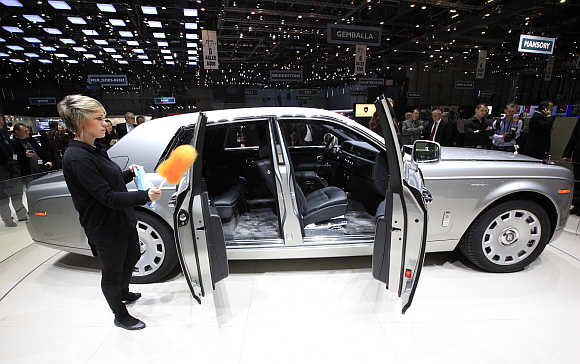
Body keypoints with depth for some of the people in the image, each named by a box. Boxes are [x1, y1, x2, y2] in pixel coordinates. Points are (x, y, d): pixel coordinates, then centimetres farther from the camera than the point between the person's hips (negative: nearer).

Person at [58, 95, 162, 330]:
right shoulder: (76, 158, -24)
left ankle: (123, 293, 54)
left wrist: (129, 173, 1)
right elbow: (107, 197, -29)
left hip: (123, 221, 9)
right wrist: (145, 196, -35)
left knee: (132, 258, 28)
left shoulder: (93, 150, 6)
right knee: (112, 271, 12)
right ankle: (120, 316, 35)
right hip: (106, 229, -9)